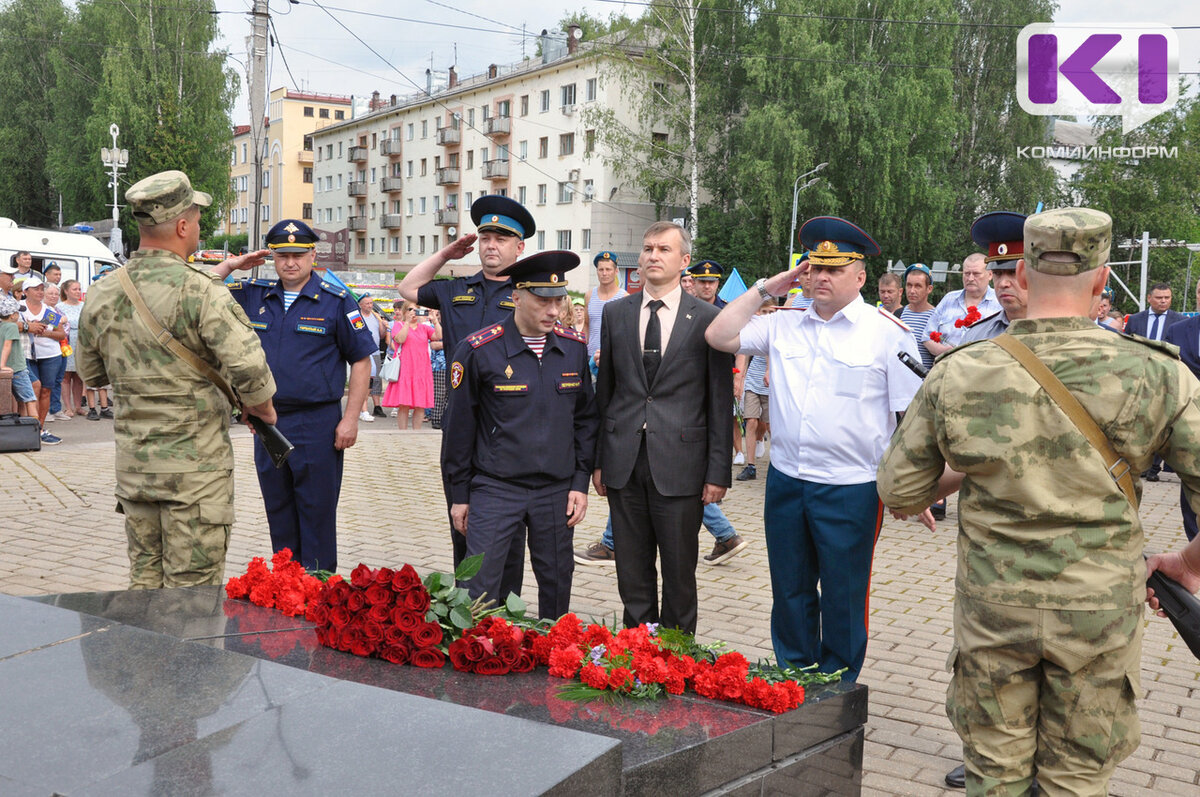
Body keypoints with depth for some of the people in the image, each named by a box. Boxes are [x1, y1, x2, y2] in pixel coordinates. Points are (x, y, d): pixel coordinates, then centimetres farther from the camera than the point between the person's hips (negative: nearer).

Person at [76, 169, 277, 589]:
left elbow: (90, 373, 17)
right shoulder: (200, 291, -16)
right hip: (195, 463, -6)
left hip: (133, 460, 6)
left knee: (144, 578, 18)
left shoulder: (101, 295, 3)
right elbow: (249, 367, -24)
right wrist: (262, 408, -5)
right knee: (192, 590, 3)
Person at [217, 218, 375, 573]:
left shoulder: (336, 301, -4)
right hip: (267, 421, 5)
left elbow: (361, 360, -4)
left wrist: (350, 419, -9)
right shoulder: (254, 296, 8)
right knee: (278, 511, 13)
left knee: (317, 512, 0)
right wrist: (230, 265, 2)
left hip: (317, 424, -5)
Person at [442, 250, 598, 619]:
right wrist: (460, 494, 1)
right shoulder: (478, 350, -8)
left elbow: (585, 418, 11)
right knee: (479, 590, -3)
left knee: (557, 587, 12)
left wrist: (581, 482, 5)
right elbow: (460, 426, -1)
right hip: (494, 490, -3)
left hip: (557, 492, 3)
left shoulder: (575, 347, 3)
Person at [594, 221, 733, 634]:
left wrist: (718, 472, -6)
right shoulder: (615, 313, 9)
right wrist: (598, 459, 8)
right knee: (632, 572, 12)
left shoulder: (708, 318, -2)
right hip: (624, 462, 3)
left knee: (680, 573, 7)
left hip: (679, 464, -3)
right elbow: (604, 390, 11)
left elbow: (721, 401, -2)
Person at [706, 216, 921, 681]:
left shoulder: (886, 332, -4)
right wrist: (765, 290, 3)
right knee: (789, 594, 16)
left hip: (850, 489, -4)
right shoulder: (783, 325, 8)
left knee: (843, 600, 8)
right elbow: (719, 336, 4)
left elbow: (913, 415, -5)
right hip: (785, 482, 4)